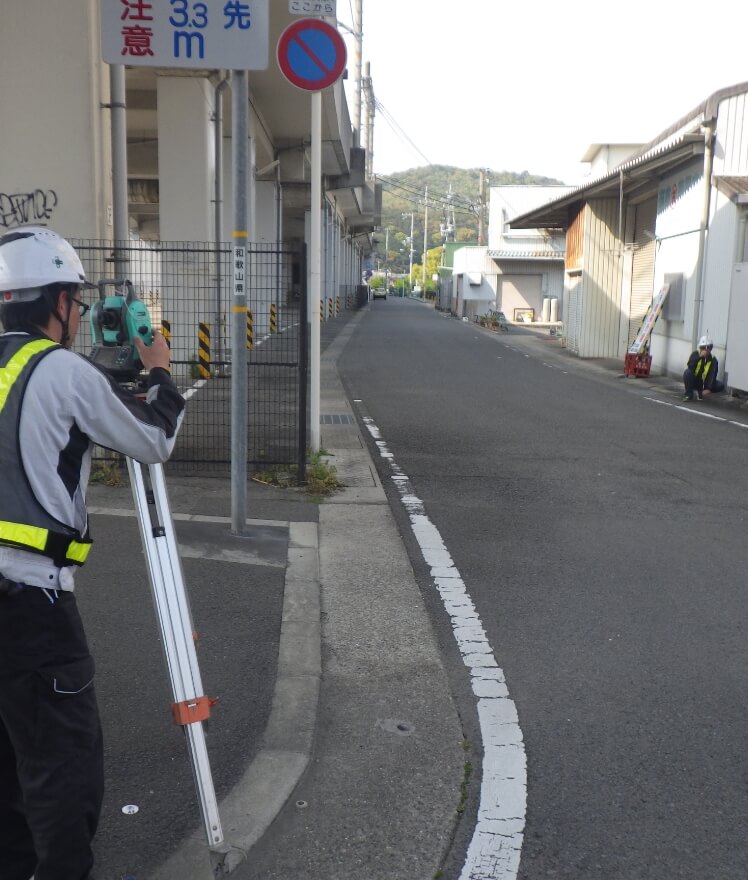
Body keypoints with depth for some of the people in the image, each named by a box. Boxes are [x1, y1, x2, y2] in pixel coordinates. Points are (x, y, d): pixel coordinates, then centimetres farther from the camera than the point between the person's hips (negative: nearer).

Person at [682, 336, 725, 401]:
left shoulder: (713, 360, -11)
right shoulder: (695, 354, -12)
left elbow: (712, 376, -21)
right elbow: (689, 366, -29)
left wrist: (709, 389, -33)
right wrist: (700, 357, -36)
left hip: (703, 383, 2)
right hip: (693, 381, -2)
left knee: (720, 386, -18)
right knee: (688, 372, -33)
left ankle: (701, 392, 6)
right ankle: (689, 393, -15)